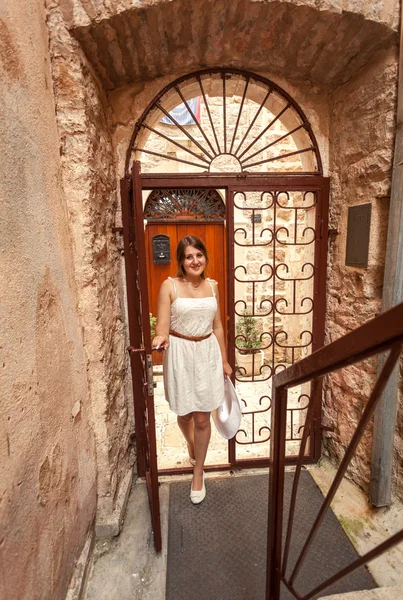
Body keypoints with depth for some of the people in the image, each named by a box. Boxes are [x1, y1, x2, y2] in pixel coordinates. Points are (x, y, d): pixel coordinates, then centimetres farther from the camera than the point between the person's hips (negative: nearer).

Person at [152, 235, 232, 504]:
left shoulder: (212, 286, 2)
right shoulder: (170, 286, -10)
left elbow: (217, 326, 7)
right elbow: (162, 327, -13)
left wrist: (224, 360, 10)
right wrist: (161, 339, -37)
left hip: (208, 353, 2)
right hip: (180, 353, -2)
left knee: (203, 418, 8)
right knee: (184, 413, 18)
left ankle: (198, 474, 30)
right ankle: (191, 443, 54)